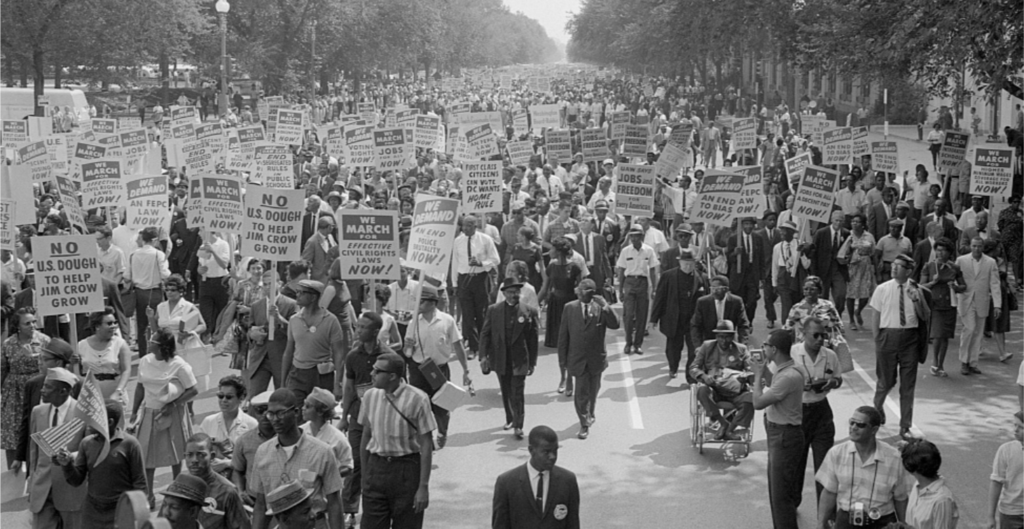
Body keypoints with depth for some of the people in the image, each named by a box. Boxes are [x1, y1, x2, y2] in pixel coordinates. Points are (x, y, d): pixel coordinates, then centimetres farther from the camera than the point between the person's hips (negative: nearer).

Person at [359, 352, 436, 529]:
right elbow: (366, 437, 12)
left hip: (407, 468, -4)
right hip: (376, 466, 4)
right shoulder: (370, 396, 1)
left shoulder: (417, 399, -12)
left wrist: (423, 487, -11)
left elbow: (425, 446, -10)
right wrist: (365, 476, 12)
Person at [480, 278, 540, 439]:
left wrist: (532, 362, 1)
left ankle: (518, 426, 0)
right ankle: (510, 419, 33)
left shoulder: (527, 312, -4)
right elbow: (485, 334, 1)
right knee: (506, 392, 16)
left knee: (517, 393, -6)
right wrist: (483, 356, -8)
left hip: (519, 360, -2)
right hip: (500, 359, 3)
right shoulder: (493, 310, 0)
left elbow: (532, 339, 0)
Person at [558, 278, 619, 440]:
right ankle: (584, 425, 6)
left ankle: (589, 414, 44)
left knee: (593, 390, 19)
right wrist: (563, 357, 0)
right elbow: (563, 334, 0)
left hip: (596, 358, 1)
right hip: (577, 358, -1)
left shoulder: (601, 308, -6)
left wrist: (605, 306, -31)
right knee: (581, 392, -4)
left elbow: (615, 325, -20)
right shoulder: (570, 308, -4)